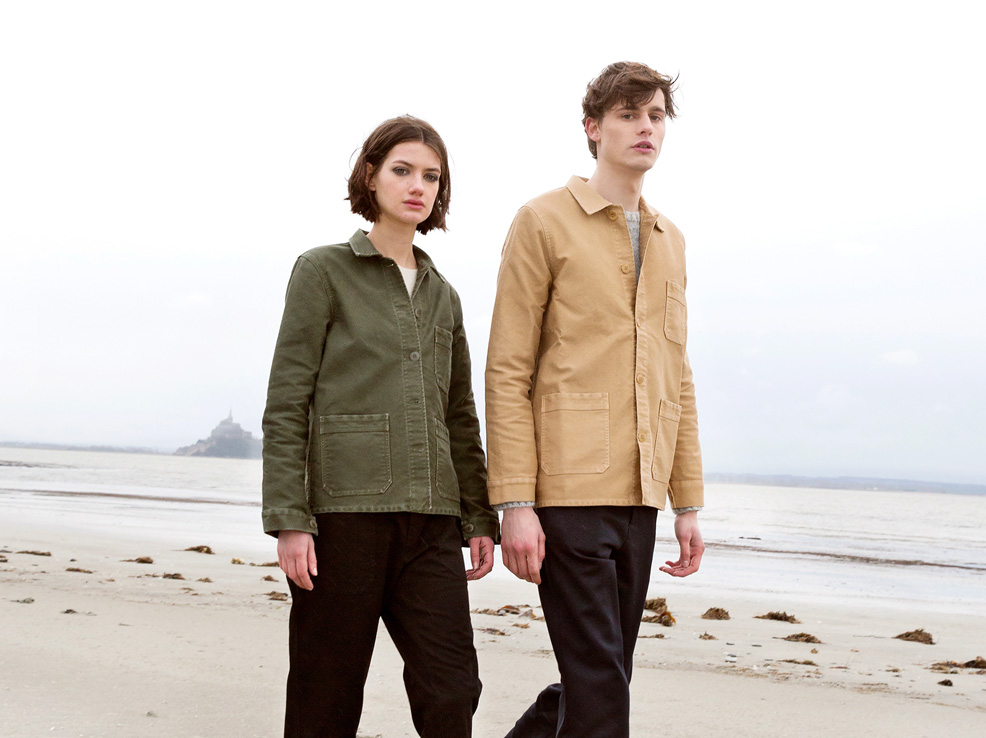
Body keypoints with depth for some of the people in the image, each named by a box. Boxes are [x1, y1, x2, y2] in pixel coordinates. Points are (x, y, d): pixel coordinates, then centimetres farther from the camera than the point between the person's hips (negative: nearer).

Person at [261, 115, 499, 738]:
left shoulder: (442, 295, 19)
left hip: (430, 519, 4)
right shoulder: (324, 272, 4)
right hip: (344, 508, -4)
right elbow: (286, 405, -2)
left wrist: (479, 517, 13)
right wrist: (289, 520, -10)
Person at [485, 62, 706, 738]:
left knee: (601, 677, 11)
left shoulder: (670, 241, 18)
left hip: (640, 493, 6)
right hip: (568, 487, -6)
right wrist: (515, 504, -13)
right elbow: (507, 373, -6)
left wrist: (689, 504, 14)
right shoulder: (546, 221, -1)